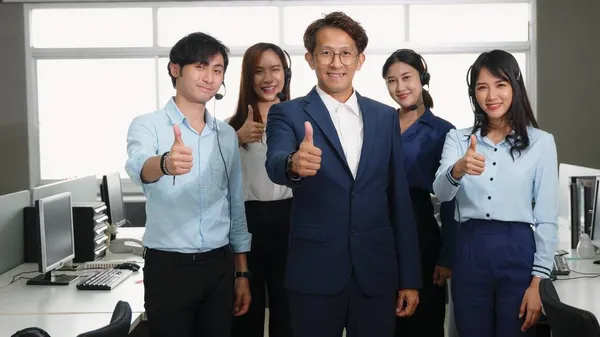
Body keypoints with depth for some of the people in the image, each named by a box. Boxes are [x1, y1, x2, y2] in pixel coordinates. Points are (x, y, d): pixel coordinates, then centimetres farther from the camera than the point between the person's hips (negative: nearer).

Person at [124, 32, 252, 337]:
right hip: (168, 267, -4)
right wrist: (165, 163, -52)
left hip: (219, 266, 4)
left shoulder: (227, 135, 8)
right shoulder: (148, 125, -6)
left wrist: (242, 272, 11)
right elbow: (138, 167, -29)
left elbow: (235, 207, 12)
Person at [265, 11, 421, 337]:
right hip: (314, 272, -2)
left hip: (377, 272, 2)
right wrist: (294, 164, -44)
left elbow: (399, 199, 8)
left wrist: (409, 277, 7)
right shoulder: (287, 114, -1)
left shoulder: (385, 116, 7)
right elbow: (275, 164, -21)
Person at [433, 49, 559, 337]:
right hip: (470, 252, 2)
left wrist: (538, 281, -7)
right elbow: (441, 192, -11)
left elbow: (546, 218, -1)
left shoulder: (541, 142, 0)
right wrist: (458, 169, -33)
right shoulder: (457, 138, 5)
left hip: (518, 252, -1)